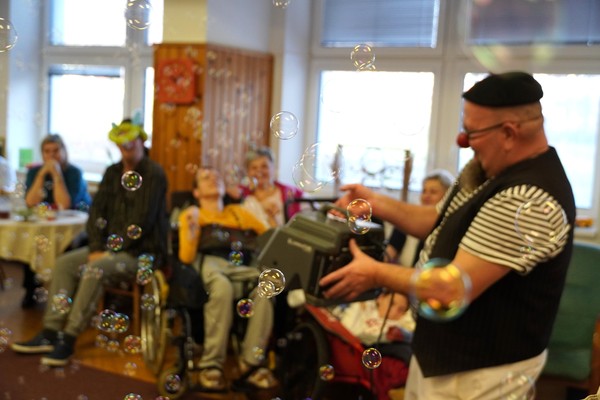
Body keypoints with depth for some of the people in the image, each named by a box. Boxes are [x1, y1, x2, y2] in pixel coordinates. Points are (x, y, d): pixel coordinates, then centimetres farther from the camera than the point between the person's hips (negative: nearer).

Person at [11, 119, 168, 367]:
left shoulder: (154, 174, -11)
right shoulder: (112, 172, 13)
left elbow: (142, 221, -18)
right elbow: (97, 210, 7)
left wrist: (111, 250, -17)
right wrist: (96, 248, -7)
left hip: (142, 251, -8)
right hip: (112, 247, 8)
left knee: (96, 270, -29)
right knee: (64, 263, -7)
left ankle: (69, 339, -23)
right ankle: (51, 333, -8)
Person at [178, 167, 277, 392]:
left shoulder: (238, 211, 34)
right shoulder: (190, 215, 26)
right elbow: (186, 257, 10)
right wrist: (192, 228, -4)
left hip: (241, 264, 2)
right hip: (207, 262, -2)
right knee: (222, 287, -41)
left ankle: (249, 366, -38)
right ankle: (211, 365, -35)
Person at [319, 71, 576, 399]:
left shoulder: (527, 200, -30)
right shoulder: (496, 171, 4)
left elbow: (454, 289, -30)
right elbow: (440, 222, 14)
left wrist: (376, 274, -17)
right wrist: (376, 204, 1)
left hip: (481, 371, -9)